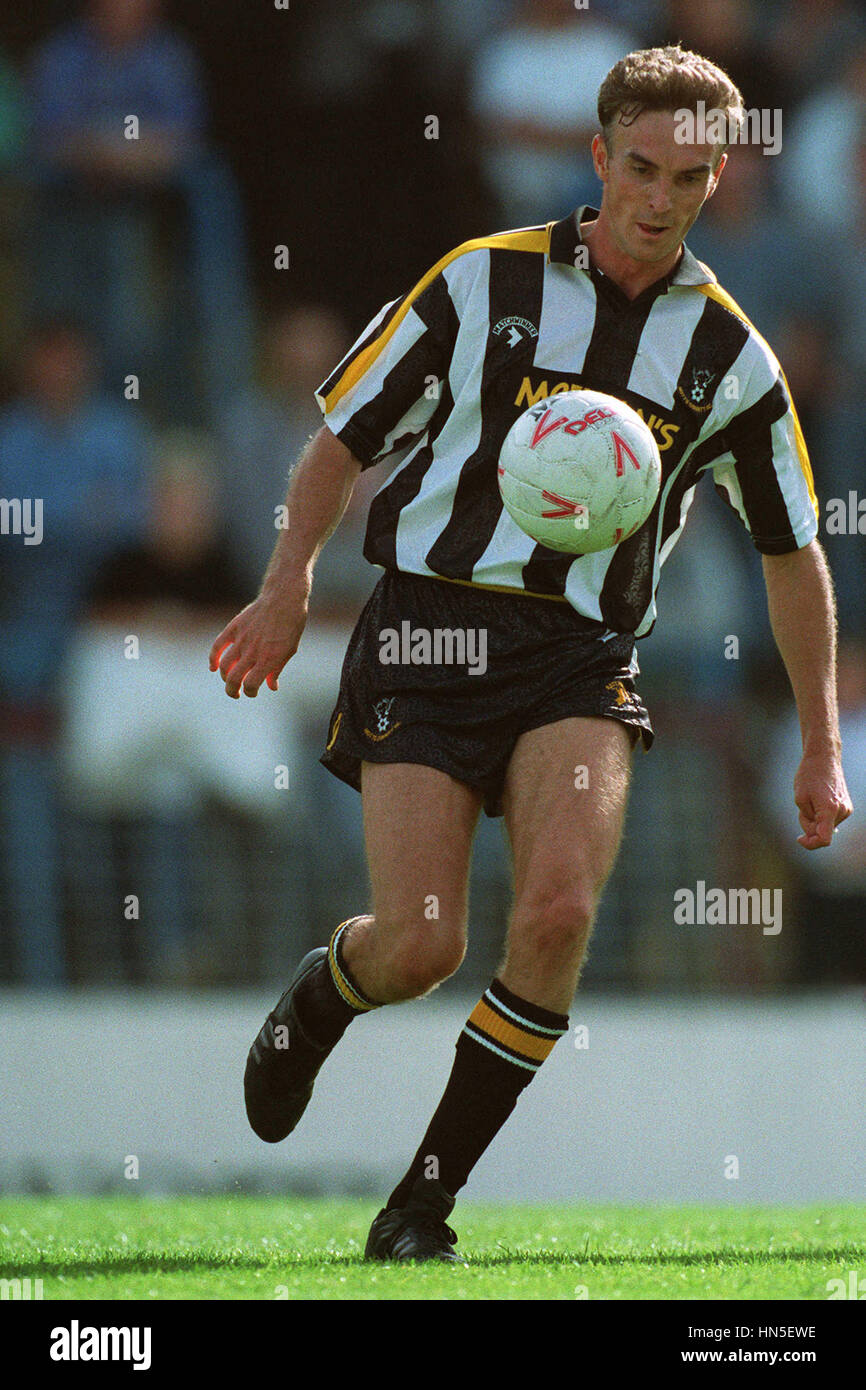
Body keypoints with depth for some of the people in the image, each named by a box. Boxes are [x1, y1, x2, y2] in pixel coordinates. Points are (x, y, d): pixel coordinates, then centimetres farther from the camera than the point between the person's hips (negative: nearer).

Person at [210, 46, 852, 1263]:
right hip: (431, 620, -1)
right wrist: (291, 580, -9)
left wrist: (823, 748, 15)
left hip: (582, 659, 1)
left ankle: (427, 1195, -7)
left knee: (559, 909, -24)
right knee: (420, 947, -11)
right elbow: (345, 435, 6)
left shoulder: (730, 356, 7)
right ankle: (316, 1000, 29)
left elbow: (793, 550, 16)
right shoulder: (482, 281, 2)